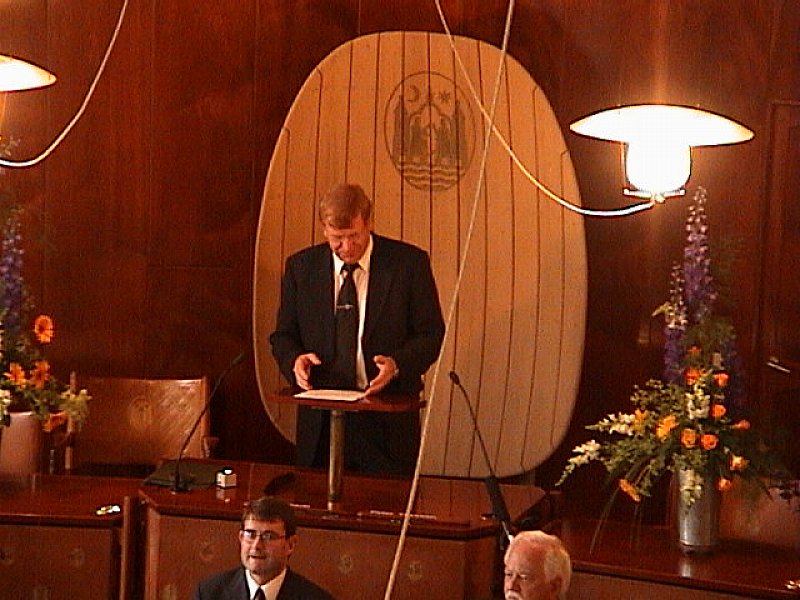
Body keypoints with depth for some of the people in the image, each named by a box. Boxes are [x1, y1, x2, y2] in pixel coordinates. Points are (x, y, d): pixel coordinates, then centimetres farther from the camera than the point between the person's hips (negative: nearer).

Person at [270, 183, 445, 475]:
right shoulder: (300, 267, 6)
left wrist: (397, 364, -18)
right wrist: (294, 360, -11)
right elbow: (283, 335, 12)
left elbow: (430, 333, 1)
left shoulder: (409, 262, -1)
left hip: (389, 422, -2)